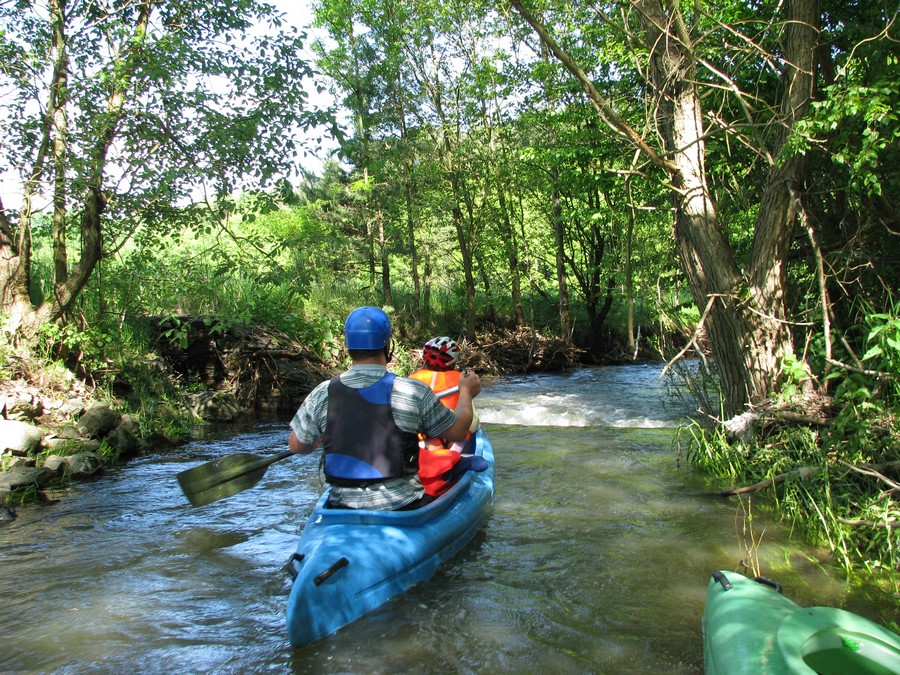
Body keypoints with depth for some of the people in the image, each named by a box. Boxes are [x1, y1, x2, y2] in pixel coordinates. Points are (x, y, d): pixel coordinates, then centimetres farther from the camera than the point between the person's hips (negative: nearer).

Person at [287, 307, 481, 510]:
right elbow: (458, 431, 0)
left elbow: (296, 446, 7)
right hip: (403, 508, -2)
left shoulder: (322, 394, -7)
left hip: (342, 512, 2)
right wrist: (466, 393, 19)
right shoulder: (414, 391, -13)